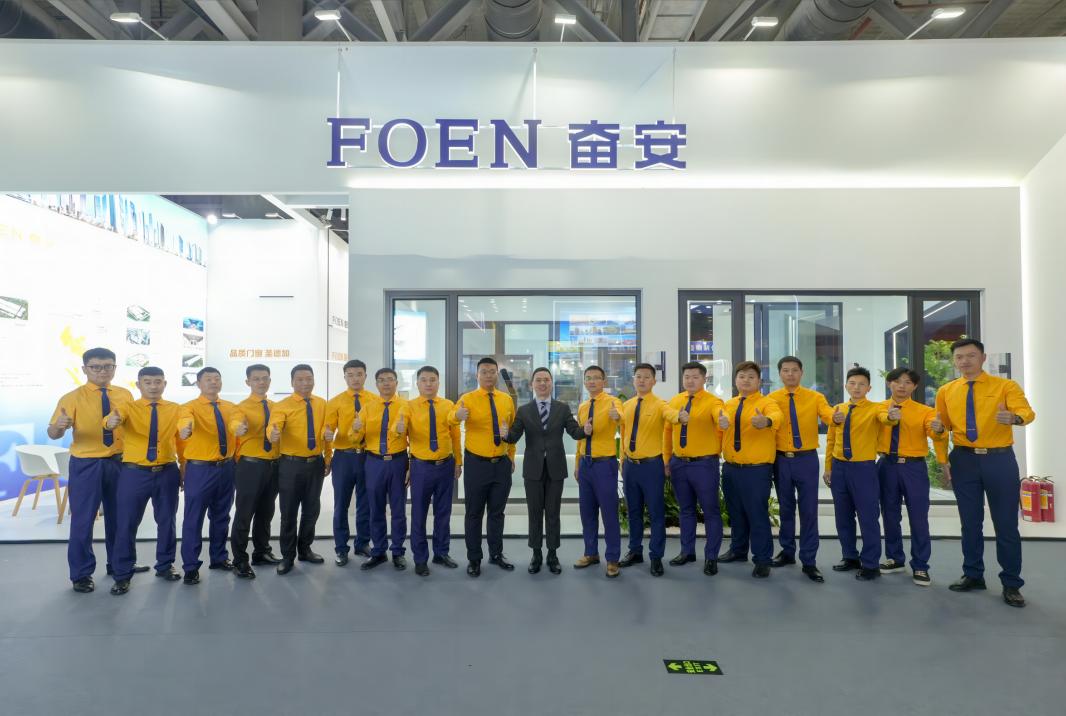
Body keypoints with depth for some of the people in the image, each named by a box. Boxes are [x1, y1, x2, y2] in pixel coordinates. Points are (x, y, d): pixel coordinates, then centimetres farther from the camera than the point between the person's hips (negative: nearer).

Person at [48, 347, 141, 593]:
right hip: (86, 465, -4)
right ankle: (81, 574, 16)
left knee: (118, 517, 16)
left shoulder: (125, 396, 4)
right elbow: (53, 434, -15)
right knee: (83, 520, 1)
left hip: (119, 463, 4)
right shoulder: (73, 398, -8)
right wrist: (59, 426, -38)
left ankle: (117, 564, 33)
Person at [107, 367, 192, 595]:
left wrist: (186, 429, -35)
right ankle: (122, 575, 16)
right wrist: (111, 422, -47)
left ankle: (165, 566, 30)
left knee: (167, 521, 13)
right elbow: (115, 417, -23)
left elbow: (184, 424, -12)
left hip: (167, 473, 2)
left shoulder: (175, 409, 4)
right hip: (134, 473, -2)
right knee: (126, 524, 2)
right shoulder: (128, 407, -2)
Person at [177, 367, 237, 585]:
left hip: (226, 469, 5)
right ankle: (191, 567, 10)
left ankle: (219, 558, 31)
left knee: (221, 516, 16)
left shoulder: (231, 408, 8)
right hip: (200, 470, -5)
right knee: (194, 519, 0)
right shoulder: (190, 407, -5)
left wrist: (236, 460, 8)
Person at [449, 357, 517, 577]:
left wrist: (511, 455, 12)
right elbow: (450, 419, -27)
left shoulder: (507, 400, 4)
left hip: (502, 464, 3)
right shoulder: (468, 398, -8)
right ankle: (474, 559, 17)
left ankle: (496, 554, 27)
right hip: (476, 464, -3)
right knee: (474, 513, 5)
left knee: (497, 512, 14)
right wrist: (456, 415, -50)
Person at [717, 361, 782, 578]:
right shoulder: (728, 405, 10)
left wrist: (766, 421, -54)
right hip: (731, 468, 5)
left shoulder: (766, 402, -8)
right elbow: (722, 431, 14)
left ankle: (762, 560, 10)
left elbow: (776, 415, -31)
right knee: (736, 513, 17)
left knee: (757, 514, -2)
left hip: (757, 469, -5)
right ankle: (738, 551, 34)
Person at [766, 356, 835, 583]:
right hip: (781, 461, 1)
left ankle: (809, 561, 9)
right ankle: (787, 551, 30)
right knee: (785, 508, 13)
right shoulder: (772, 398, 2)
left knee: (809, 510, 1)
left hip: (807, 460, -1)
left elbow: (829, 417, -16)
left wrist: (837, 418, -39)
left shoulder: (815, 397, 0)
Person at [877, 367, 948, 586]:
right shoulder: (879, 408, 3)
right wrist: (890, 417, -44)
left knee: (918, 517, 0)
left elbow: (936, 434, -17)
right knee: (890, 515, 12)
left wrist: (939, 430, -40)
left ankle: (920, 567, 11)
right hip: (887, 466, 2)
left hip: (914, 468, -2)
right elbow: (882, 419, -22)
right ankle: (895, 559, 28)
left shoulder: (925, 411, 1)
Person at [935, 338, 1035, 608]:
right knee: (970, 523, 12)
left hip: (1000, 459, -3)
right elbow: (945, 425, 15)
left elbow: (1027, 412, -17)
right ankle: (973, 575, 26)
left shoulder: (1006, 386, -3)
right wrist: (938, 426, -8)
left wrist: (1013, 418, -40)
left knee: (1006, 524, 3)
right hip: (964, 460, 3)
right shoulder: (945, 391, 6)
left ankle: (1011, 584, 16)